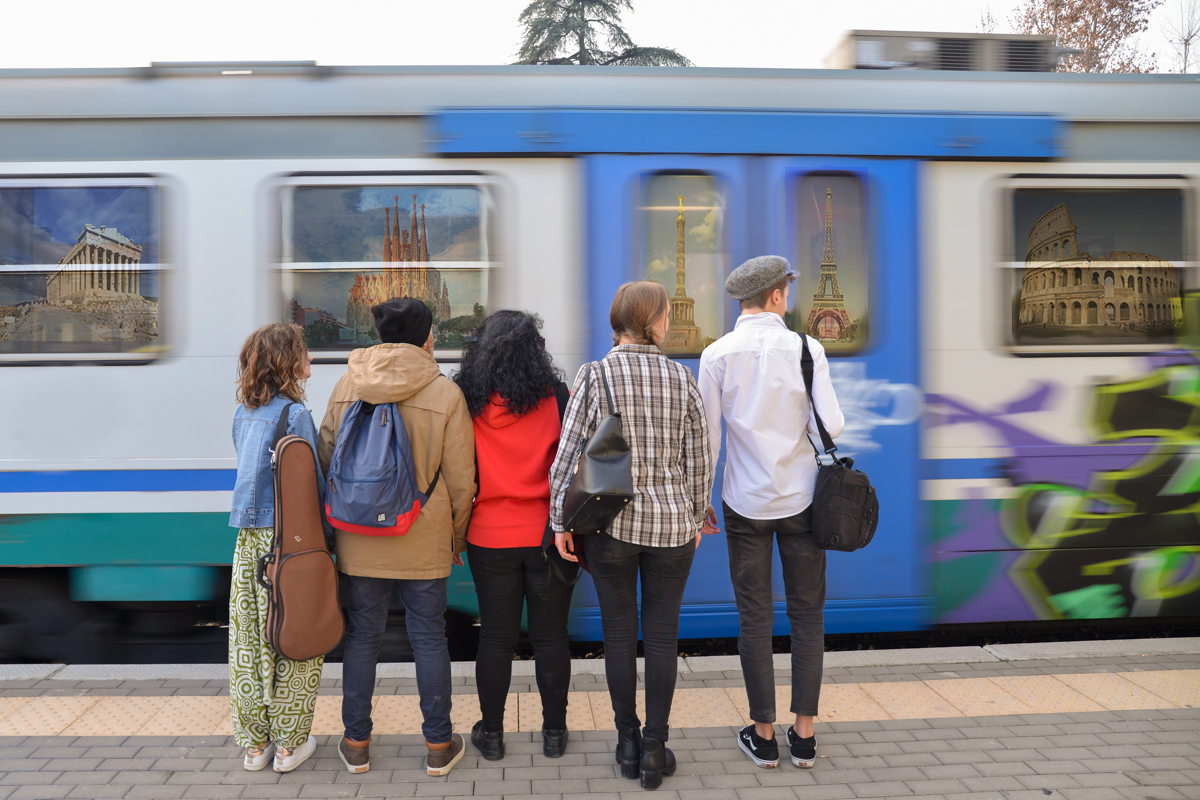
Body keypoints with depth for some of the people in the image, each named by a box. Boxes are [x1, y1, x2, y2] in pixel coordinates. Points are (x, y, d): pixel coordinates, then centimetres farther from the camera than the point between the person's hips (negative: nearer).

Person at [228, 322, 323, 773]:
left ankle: (255, 744, 24)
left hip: (249, 541, 7)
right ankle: (289, 745, 15)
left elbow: (253, 473, 14)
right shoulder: (293, 414, -14)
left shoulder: (244, 413, 8)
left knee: (249, 643, 13)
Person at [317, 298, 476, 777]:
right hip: (425, 544, -2)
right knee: (429, 638, 9)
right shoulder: (445, 393, -9)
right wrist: (457, 537, 7)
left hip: (359, 542, 3)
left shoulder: (347, 386, 0)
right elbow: (460, 480, -7)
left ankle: (356, 743, 24)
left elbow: (326, 459, 7)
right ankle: (439, 746, 20)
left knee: (362, 637, 13)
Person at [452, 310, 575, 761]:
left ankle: (491, 733, 22)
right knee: (550, 635, 10)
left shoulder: (466, 401, -4)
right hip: (548, 535, -1)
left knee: (495, 636, 11)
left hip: (489, 538, 1)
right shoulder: (555, 397, -8)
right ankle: (554, 731, 22)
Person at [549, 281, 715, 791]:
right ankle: (655, 747, 17)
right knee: (663, 635, 10)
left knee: (618, 633, 12)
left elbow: (568, 454, -8)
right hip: (671, 525, 1)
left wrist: (560, 522, 0)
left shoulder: (595, 375, -7)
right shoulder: (681, 378, -3)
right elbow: (700, 458, 2)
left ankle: (628, 741, 23)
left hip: (610, 523, 0)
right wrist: (695, 518, 15)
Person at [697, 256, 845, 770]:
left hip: (745, 501, 0)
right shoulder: (805, 348, -7)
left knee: (755, 618, 9)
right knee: (807, 615, 11)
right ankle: (804, 734, 18)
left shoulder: (717, 355, -5)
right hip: (800, 497, 0)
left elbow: (707, 436, -3)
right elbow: (830, 426, -11)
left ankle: (764, 735, 18)